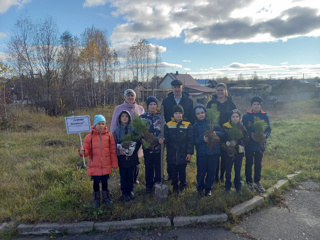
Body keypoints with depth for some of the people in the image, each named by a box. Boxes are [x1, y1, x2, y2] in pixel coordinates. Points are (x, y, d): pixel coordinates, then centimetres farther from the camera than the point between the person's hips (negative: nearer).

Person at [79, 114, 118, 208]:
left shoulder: (109, 135, -3)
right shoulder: (89, 137, -5)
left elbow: (113, 151, 1)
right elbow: (87, 151, 0)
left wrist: (114, 163, 2)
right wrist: (82, 151, -23)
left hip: (106, 165, 1)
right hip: (94, 166, 0)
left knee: (104, 182, 14)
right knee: (96, 182, 11)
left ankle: (106, 197, 35)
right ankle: (96, 199, 32)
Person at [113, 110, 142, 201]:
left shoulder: (133, 129, -1)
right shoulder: (117, 130, -2)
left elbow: (138, 141, 1)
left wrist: (134, 148, -16)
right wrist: (119, 151, -16)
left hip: (132, 156, 1)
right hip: (122, 156, -1)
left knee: (131, 175, 12)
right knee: (123, 176, 10)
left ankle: (130, 191, 30)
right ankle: (124, 192, 25)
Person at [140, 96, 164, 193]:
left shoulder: (161, 116, 2)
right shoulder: (142, 117, 2)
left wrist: (161, 138, -19)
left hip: (158, 146, 0)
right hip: (147, 146, 0)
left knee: (158, 166, 10)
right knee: (148, 167, 11)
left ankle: (158, 184, 29)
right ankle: (149, 185, 28)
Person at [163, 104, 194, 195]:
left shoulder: (188, 125, -3)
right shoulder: (168, 125, 0)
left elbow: (190, 140, -4)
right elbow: (166, 138, -3)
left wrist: (189, 153, -8)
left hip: (183, 154, -1)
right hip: (172, 155, 1)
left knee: (182, 171, 15)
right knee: (173, 171, 13)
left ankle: (182, 184, 39)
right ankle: (175, 186, 33)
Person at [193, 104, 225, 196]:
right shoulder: (195, 126, 5)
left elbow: (223, 133, 2)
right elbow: (194, 140, -4)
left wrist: (216, 133, -18)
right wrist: (202, 139, -21)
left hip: (214, 152, 1)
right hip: (201, 153, 0)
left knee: (211, 171, 7)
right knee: (201, 171, 4)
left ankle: (208, 188, 27)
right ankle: (200, 186, 30)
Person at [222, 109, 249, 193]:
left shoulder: (242, 127, 1)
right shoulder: (225, 126, -4)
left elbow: (246, 140, -4)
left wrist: (237, 142, -19)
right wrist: (228, 143, -22)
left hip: (239, 152, 1)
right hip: (229, 152, -1)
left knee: (238, 170, 11)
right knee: (228, 170, 8)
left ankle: (238, 186, 28)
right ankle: (228, 186, 24)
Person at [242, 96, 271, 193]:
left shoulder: (265, 116, -1)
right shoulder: (246, 116, -6)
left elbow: (268, 129, 0)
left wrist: (265, 134, -21)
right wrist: (251, 134, -24)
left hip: (260, 144, 2)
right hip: (249, 144, -2)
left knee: (258, 163, 14)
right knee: (249, 163, 9)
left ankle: (257, 181, 30)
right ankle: (249, 182, 23)